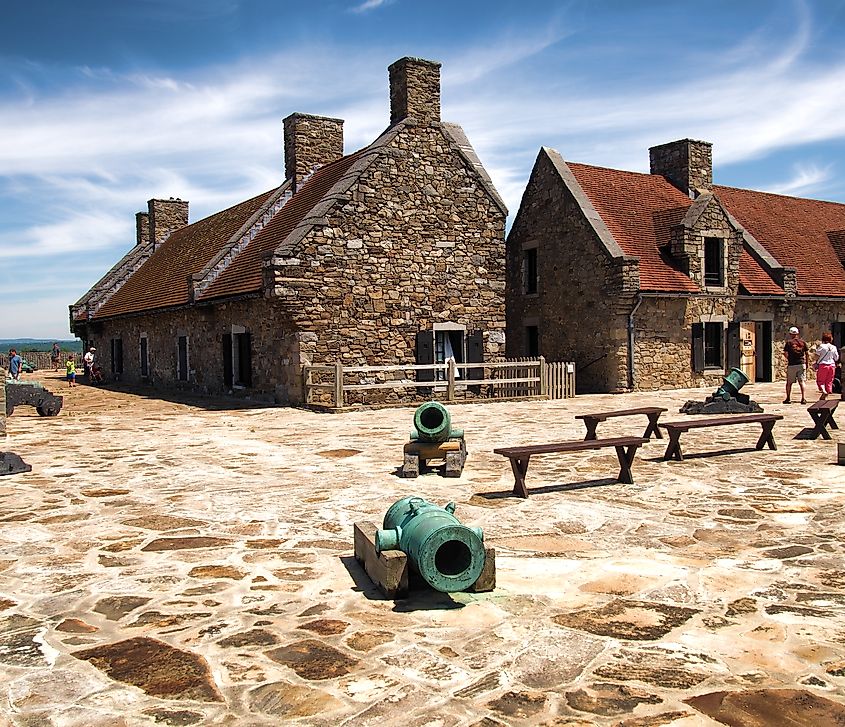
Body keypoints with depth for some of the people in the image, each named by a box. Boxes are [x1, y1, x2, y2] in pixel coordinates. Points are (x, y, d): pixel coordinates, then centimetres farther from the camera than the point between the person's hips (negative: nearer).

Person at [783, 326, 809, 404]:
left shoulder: (788, 343, -3)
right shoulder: (802, 342, 5)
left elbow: (785, 354, -6)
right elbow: (807, 354, 5)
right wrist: (807, 363, 13)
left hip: (791, 365, -2)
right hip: (801, 364, 2)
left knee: (789, 382, 8)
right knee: (801, 381, 4)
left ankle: (788, 399, 13)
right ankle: (803, 398, -3)